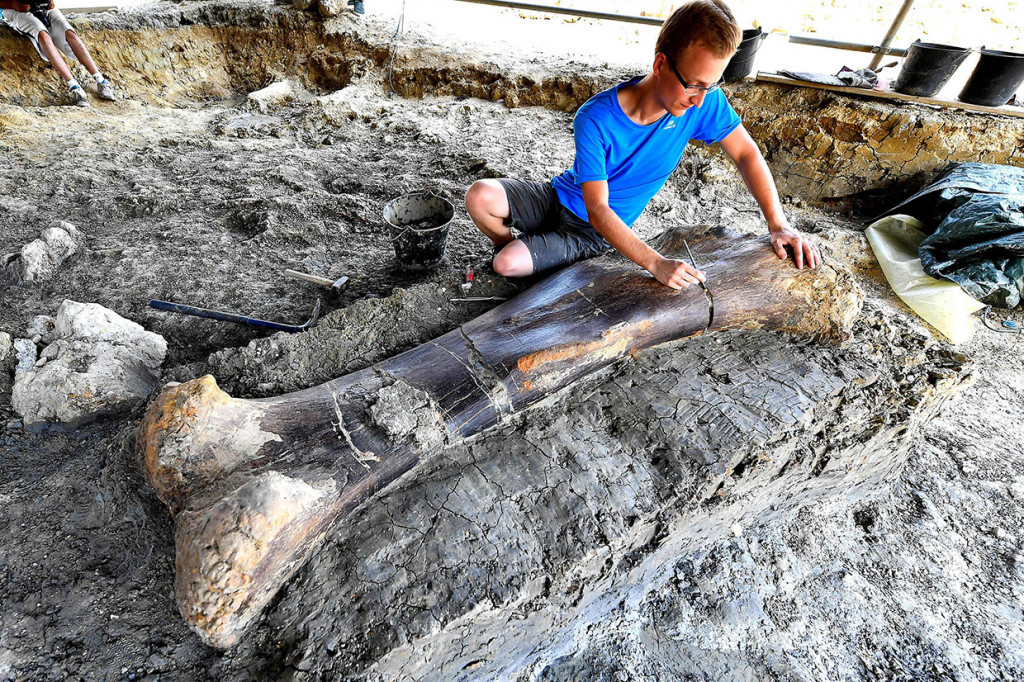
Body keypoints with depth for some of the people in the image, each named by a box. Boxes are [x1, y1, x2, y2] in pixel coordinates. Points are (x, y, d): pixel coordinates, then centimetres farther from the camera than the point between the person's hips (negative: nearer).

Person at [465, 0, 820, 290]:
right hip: (559, 198, 0)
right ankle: (507, 243, 12)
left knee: (509, 265, -25)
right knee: (479, 196, -23)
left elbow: (746, 153, -2)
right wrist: (656, 263, -38)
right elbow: (597, 209, -28)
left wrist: (778, 223, -12)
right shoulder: (595, 119, -26)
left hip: (592, 234, 0)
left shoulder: (704, 102, -15)